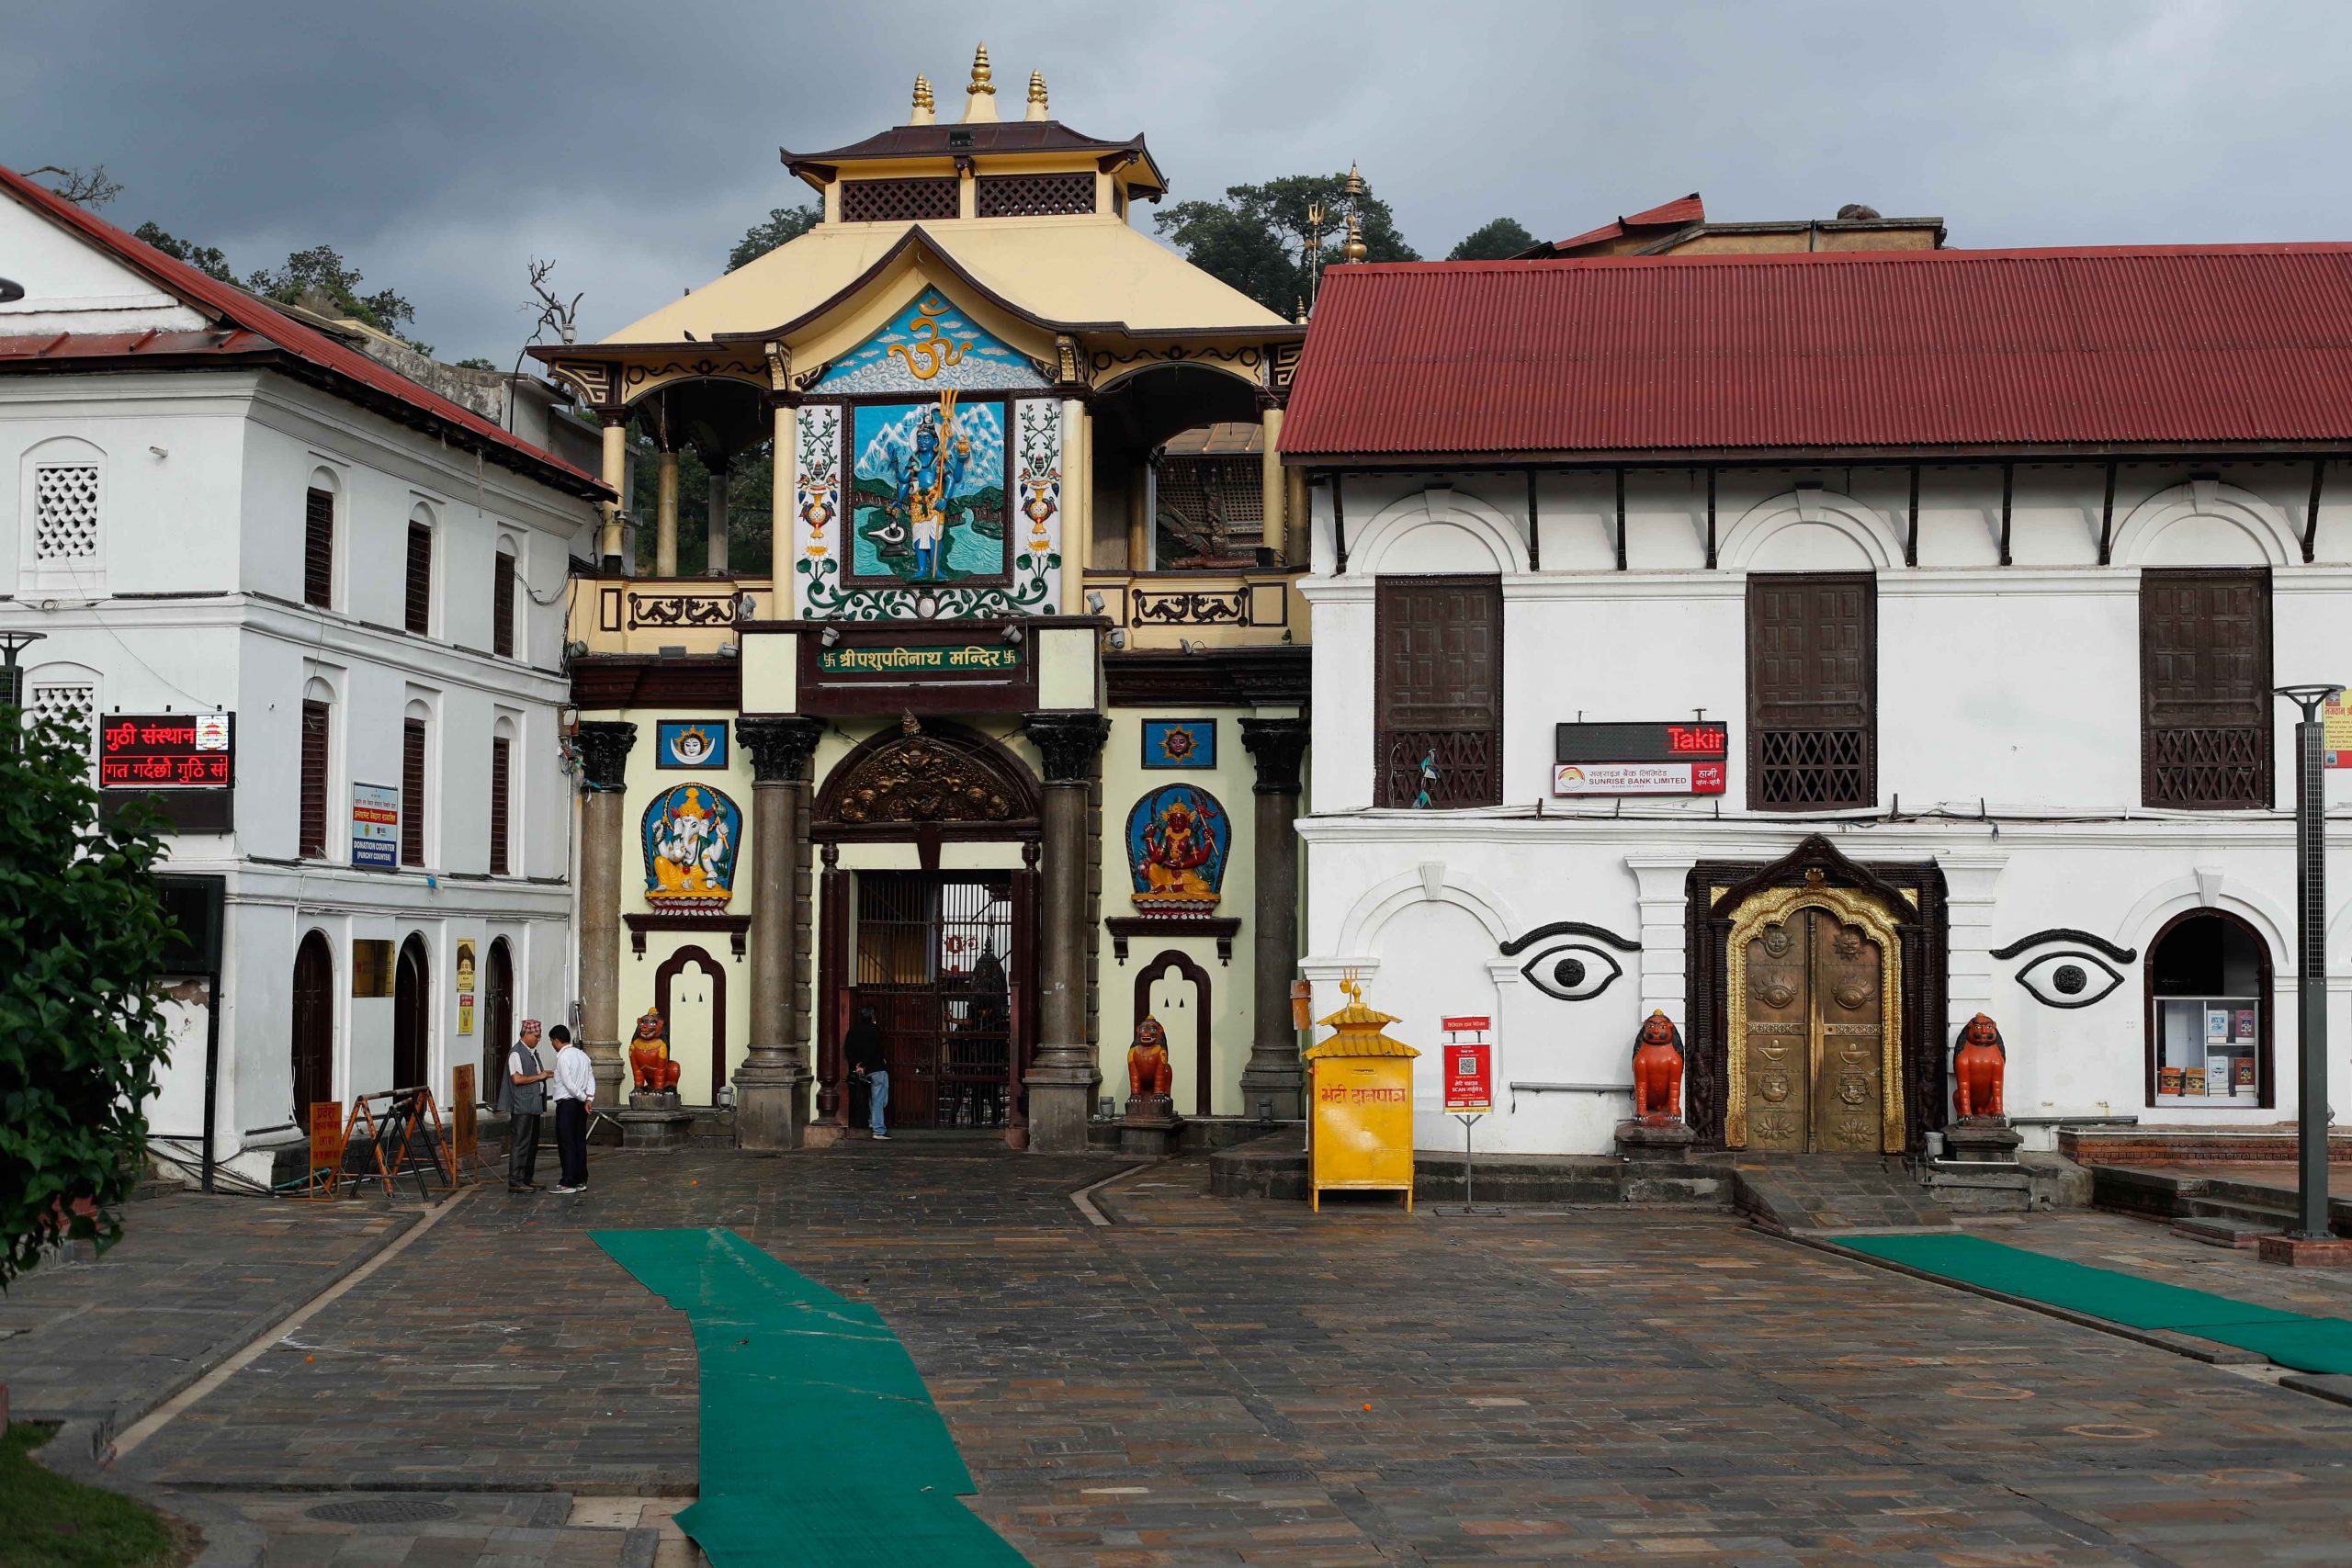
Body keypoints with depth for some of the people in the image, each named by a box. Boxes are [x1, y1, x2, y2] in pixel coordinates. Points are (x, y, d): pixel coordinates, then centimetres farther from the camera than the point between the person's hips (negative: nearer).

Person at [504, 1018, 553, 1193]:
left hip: (534, 1105, 10)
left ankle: (527, 1179, 21)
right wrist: (539, 1076, -14)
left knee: (532, 1143, 13)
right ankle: (515, 1181, -7)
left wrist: (547, 1074, 10)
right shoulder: (516, 1053, -11)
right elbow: (517, 1079, -21)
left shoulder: (534, 1052, 17)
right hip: (522, 1107, -10)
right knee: (520, 1143, -9)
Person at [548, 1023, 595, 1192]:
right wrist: (589, 1099, -1)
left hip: (566, 1103, -8)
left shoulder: (563, 1057, -13)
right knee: (580, 1141, 11)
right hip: (580, 1104, 8)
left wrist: (584, 1098, -10)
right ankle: (581, 1181, 13)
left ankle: (568, 1183, -4)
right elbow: (591, 1078, 7)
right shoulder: (582, 1055, 12)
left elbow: (569, 1084, -18)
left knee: (566, 1143, -4)